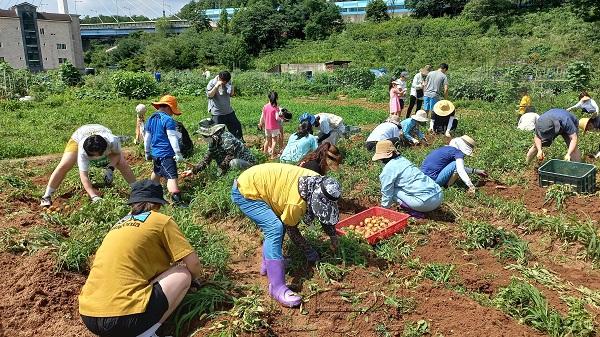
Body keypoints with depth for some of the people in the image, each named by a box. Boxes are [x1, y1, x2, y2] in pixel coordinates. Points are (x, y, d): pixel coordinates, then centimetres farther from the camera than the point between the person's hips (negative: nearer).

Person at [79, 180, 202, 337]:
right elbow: (194, 264, 2)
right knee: (183, 274, 9)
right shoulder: (162, 221, 3)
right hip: (124, 317, -7)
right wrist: (189, 281, 24)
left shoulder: (121, 223, 22)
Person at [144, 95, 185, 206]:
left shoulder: (151, 119, 12)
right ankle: (177, 200, -28)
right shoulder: (168, 120, -12)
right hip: (166, 154, -8)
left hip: (155, 153, 8)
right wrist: (178, 153, -16)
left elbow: (147, 137, 17)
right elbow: (172, 138, -17)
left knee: (156, 173, 30)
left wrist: (147, 152, 26)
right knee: (171, 177, -18)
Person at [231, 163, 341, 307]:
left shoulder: (318, 183, -5)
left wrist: (333, 237, 20)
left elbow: (326, 215, 13)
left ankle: (267, 264, 30)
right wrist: (309, 251, 2)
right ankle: (277, 287, -19)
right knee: (275, 229, -20)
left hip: (254, 181, 10)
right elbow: (291, 229, -10)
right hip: (245, 192, -10)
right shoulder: (296, 203, -30)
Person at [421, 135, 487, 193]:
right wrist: (470, 185, -30)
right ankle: (448, 185, -4)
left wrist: (475, 171, 28)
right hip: (433, 179, -9)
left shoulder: (447, 148, 17)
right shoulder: (458, 152, -9)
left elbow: (461, 167, 28)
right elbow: (460, 170, -24)